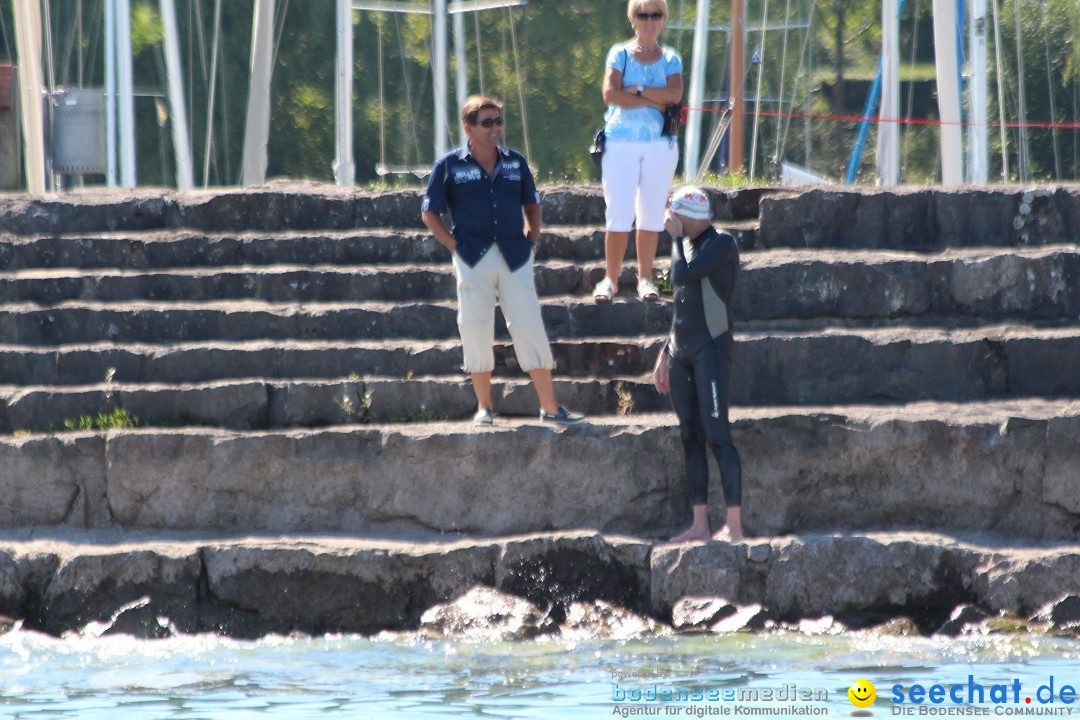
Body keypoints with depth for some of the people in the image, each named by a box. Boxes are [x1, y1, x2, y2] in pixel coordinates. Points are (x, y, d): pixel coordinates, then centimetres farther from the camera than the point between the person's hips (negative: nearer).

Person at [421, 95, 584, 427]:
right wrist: (454, 244, -4)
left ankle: (550, 407, 3)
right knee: (477, 331, 0)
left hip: (514, 258, 2)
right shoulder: (449, 165, 1)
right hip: (473, 260, -2)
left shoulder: (515, 162, 10)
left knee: (531, 329, -1)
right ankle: (484, 406, 12)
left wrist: (532, 236, 8)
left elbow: (532, 204, 22)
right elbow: (429, 212, 5)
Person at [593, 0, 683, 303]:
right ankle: (610, 279, -1)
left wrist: (636, 90, -12)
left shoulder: (671, 59, 10)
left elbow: (674, 94, -8)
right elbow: (610, 94, -10)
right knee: (619, 213, -7)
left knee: (652, 213, 3)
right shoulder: (620, 54, 4)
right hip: (621, 142, -2)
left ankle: (645, 278, 9)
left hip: (660, 144, 2)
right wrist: (655, 101, -10)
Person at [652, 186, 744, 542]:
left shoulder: (722, 244, -9)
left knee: (717, 435, -13)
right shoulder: (689, 245, 17)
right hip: (682, 353, 9)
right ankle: (699, 524, 9)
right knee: (691, 438, 7)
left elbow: (681, 276, -21)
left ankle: (734, 525, -15)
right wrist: (665, 353, 20)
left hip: (711, 349, -9)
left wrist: (676, 237, -7)